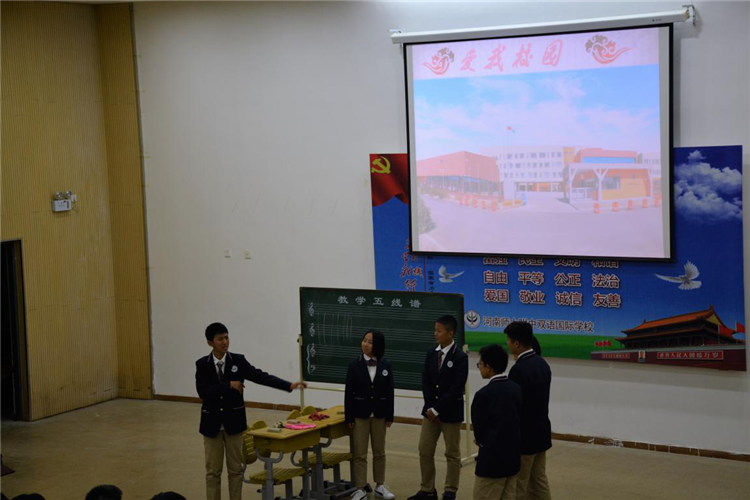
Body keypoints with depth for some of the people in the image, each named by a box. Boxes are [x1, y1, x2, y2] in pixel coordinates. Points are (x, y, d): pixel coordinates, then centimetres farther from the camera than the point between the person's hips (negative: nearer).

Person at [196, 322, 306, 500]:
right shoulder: (202, 364, -5)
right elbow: (203, 392, -17)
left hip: (233, 422, 1)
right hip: (212, 423, 0)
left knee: (235, 469, 8)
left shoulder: (238, 360, -4)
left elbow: (260, 376, -11)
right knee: (213, 470, 7)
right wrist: (229, 385, -21)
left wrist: (289, 385, -21)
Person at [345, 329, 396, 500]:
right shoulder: (354, 365, -6)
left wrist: (389, 416, -1)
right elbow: (349, 392, -5)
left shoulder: (386, 365, -2)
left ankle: (380, 486, 23)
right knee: (360, 453, 2)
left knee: (379, 452, 11)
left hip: (379, 414, 1)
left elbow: (389, 392, 1)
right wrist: (349, 417, -8)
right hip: (360, 414, -1)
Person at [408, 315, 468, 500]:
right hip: (430, 410, 5)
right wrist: (430, 408, -6)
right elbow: (425, 382, 4)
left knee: (452, 454, 5)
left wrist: (438, 409, -16)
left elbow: (456, 388, -16)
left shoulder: (460, 357, -12)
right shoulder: (431, 354, 5)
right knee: (424, 450, 6)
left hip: (450, 412, -5)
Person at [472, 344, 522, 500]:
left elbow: (478, 425, -7)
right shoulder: (516, 388, 1)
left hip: (492, 459, -7)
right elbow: (519, 419, 8)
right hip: (513, 455, 7)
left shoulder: (484, 394, -17)